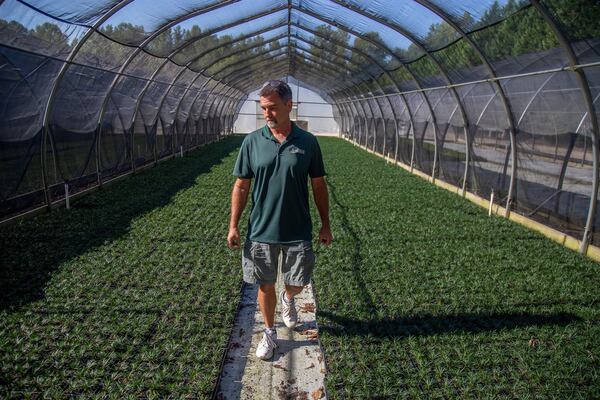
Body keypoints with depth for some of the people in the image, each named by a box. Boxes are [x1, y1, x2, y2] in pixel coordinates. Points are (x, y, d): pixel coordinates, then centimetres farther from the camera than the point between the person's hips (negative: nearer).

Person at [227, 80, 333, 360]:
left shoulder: (307, 142, -3)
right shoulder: (252, 141, -3)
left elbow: (318, 185, 3)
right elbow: (241, 186, 1)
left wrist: (325, 225, 4)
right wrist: (233, 226, -2)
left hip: (298, 232, 0)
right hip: (261, 231, 0)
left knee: (297, 283, 12)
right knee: (265, 285, 11)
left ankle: (287, 299, 48)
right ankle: (270, 333, 33)